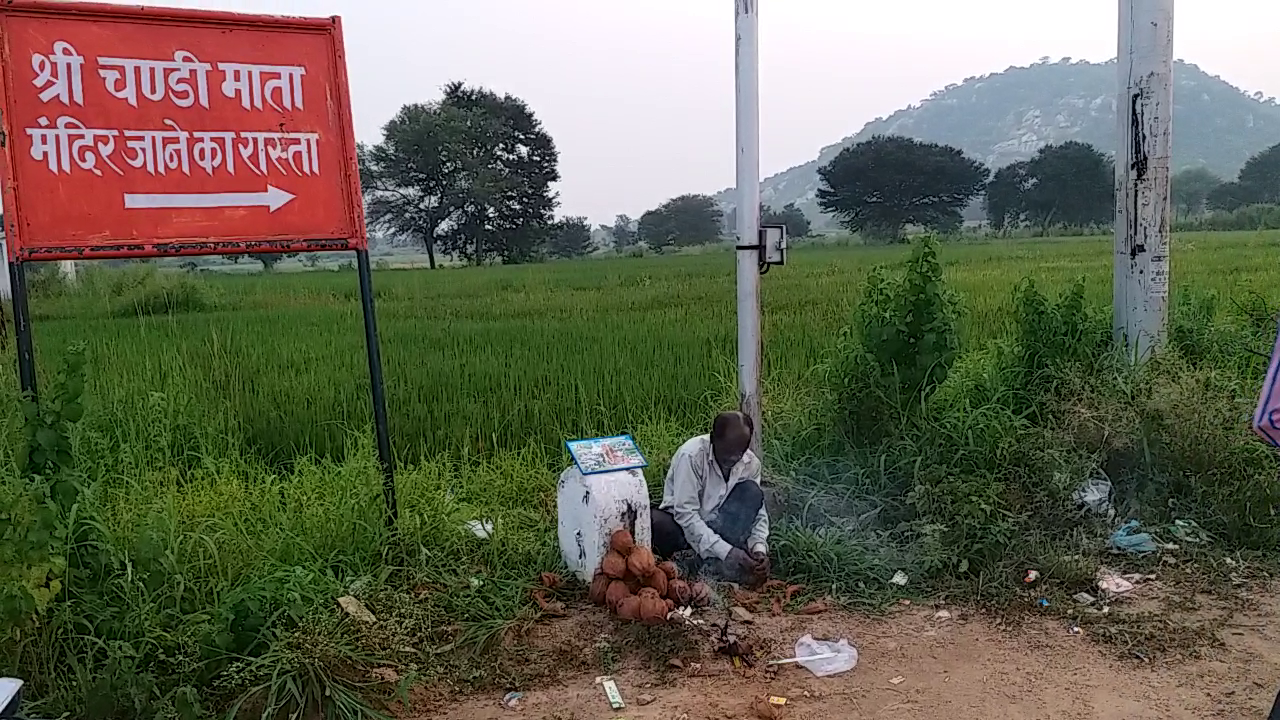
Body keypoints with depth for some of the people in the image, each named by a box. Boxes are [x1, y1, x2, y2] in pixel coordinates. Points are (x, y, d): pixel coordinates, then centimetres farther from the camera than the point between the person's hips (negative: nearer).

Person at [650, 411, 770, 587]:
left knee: (751, 491, -22)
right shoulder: (691, 455, -24)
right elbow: (685, 513, -28)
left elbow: (757, 511, -4)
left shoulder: (751, 463, -9)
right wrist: (726, 551, -34)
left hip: (717, 525, 4)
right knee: (656, 523, -37)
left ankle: (718, 564, -24)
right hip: (682, 525, -4)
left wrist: (760, 549, -24)